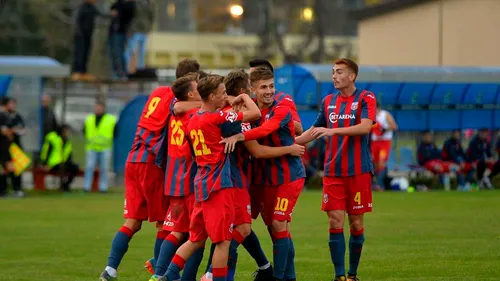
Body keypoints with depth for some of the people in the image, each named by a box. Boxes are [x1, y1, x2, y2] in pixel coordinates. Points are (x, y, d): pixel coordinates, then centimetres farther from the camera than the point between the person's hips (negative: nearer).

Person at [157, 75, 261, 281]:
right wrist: (245, 98, 8)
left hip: (201, 185, 8)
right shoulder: (217, 118, -13)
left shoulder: (193, 121, 11)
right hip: (218, 186, -8)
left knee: (196, 239, 14)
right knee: (223, 240, -4)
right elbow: (255, 113, -13)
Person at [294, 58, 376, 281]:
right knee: (335, 223, -4)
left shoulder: (365, 98, -3)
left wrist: (333, 130, -28)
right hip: (333, 172, 3)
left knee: (356, 223, 2)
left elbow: (365, 127, -19)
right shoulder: (328, 101, 12)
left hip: (358, 171, -3)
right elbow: (314, 131, 22)